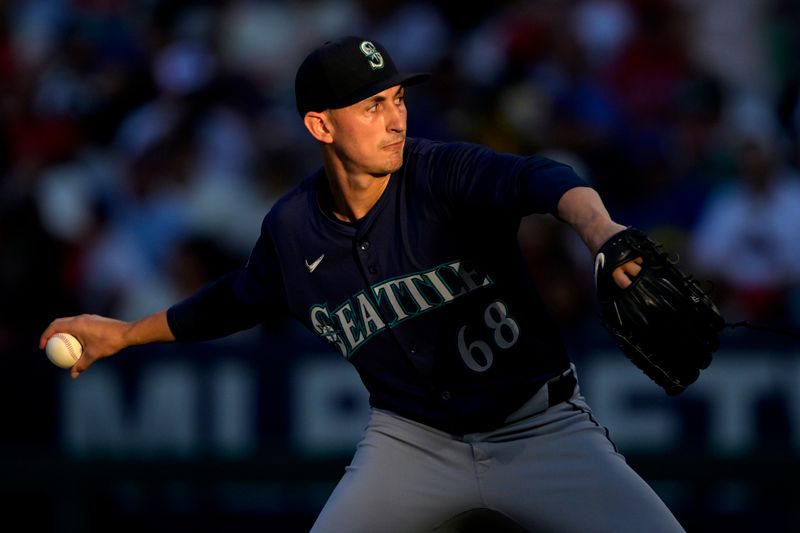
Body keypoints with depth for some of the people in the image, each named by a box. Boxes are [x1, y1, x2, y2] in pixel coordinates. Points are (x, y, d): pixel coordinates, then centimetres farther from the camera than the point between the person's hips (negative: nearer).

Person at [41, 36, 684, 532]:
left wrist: (599, 227, -62)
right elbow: (242, 298, 20)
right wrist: (128, 332, 29)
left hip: (538, 427, -3)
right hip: (412, 442, 3)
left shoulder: (444, 174, -17)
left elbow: (541, 182, -39)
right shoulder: (292, 229, -3)